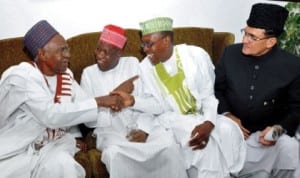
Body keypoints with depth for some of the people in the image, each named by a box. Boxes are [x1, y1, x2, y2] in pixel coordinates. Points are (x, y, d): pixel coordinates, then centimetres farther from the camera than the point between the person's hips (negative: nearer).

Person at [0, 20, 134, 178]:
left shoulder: (65, 76, 3)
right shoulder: (20, 77, -19)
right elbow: (51, 115, -30)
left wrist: (116, 102, -17)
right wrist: (100, 102, -28)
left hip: (54, 143, 5)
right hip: (16, 151, -5)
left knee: (62, 165, -27)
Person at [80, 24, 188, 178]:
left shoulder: (132, 63, 6)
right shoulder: (89, 73, 3)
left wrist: (144, 129, -17)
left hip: (139, 125, 1)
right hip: (110, 130, -1)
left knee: (168, 143, -26)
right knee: (115, 154, -34)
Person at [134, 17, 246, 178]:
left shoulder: (196, 55, -9)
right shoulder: (145, 68, -4)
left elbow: (210, 95, -9)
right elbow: (160, 106, -4)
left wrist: (208, 123, -27)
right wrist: (133, 101, -21)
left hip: (204, 115, 1)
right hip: (174, 120, -1)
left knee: (227, 130, -28)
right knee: (207, 141, -30)